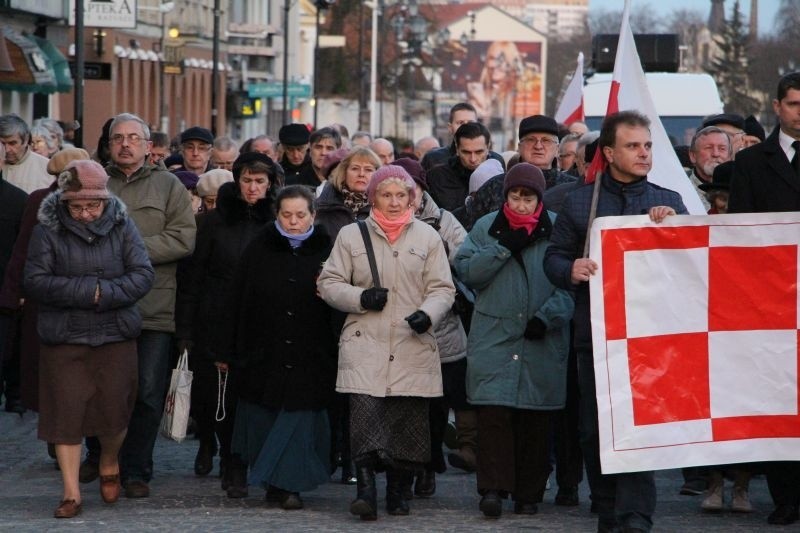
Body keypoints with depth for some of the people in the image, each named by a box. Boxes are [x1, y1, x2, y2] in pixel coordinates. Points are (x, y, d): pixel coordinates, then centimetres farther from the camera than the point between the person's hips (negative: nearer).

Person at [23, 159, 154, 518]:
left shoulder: (121, 226, 0)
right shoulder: (47, 230, -3)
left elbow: (143, 275, -6)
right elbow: (36, 281, -10)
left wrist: (103, 294, -19)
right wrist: (86, 290, -17)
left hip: (115, 338, 1)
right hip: (64, 338, -1)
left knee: (114, 410, 2)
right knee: (66, 411, -2)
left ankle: (109, 464, 34)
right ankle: (71, 493, 6)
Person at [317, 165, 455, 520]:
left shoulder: (427, 237, 10)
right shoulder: (352, 235, 9)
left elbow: (442, 288, 8)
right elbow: (328, 284, 9)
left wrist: (428, 313, -13)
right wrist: (361, 297, -9)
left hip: (413, 345, 1)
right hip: (365, 344, -1)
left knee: (409, 421, 2)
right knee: (365, 412, -17)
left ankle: (396, 489, 17)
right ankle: (365, 487, -17)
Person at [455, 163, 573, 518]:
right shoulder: (486, 228, 9)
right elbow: (465, 270, -1)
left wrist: (547, 316, -13)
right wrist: (504, 247, -10)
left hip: (542, 342, 0)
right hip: (493, 339, 0)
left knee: (535, 420, 4)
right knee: (493, 414, -10)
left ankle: (529, 495, 12)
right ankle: (493, 488, -8)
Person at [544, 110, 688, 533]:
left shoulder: (669, 203, 12)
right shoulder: (579, 202, 10)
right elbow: (554, 257, 9)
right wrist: (570, 271, -14)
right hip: (595, 334, 1)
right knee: (594, 429, 4)